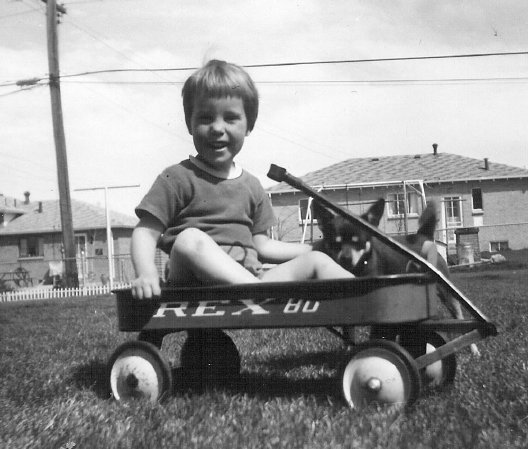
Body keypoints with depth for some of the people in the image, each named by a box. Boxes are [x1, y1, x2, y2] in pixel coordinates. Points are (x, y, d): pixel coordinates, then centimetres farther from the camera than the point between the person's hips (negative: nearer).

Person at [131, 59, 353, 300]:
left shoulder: (251, 185, 18)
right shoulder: (178, 178, 1)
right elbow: (146, 232, -5)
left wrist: (314, 250, 16)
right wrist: (147, 274, -25)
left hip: (250, 278, 5)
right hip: (195, 285, -5)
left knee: (317, 261, -6)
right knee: (191, 239, -34)